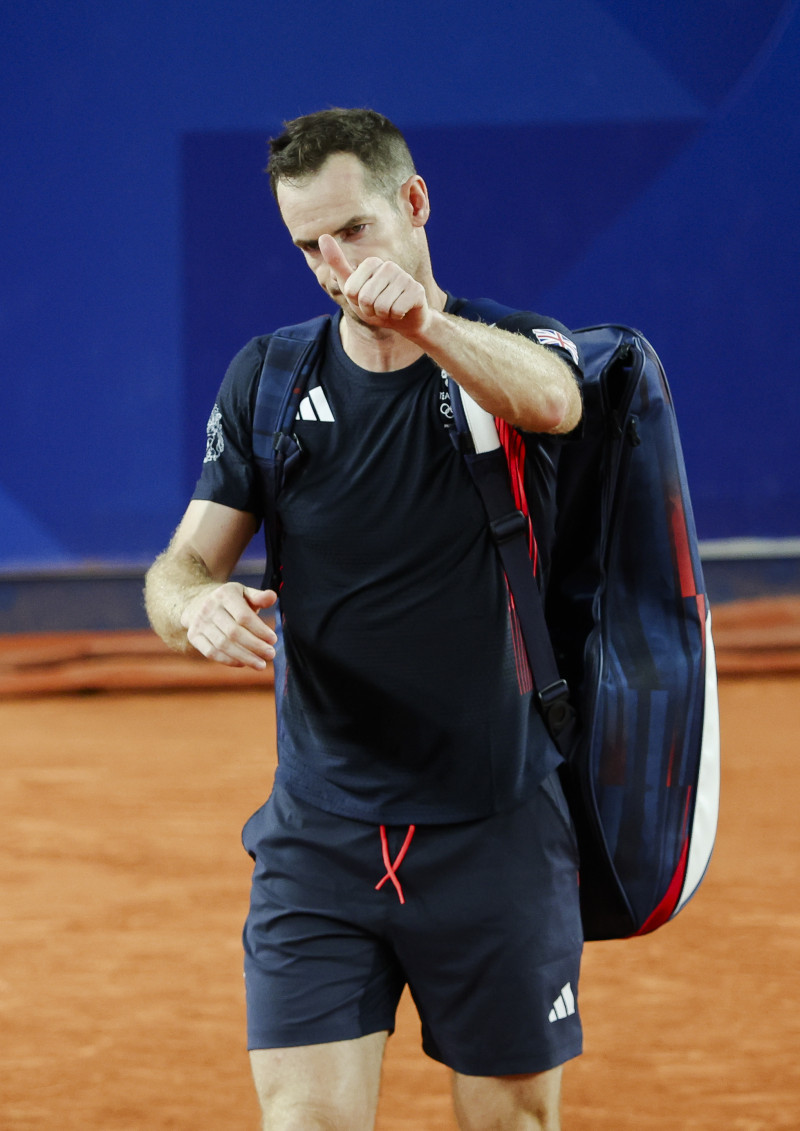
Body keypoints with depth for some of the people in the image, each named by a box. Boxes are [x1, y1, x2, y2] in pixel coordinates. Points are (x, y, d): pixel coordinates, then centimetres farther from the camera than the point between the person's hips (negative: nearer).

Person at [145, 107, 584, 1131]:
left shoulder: (515, 350, -3)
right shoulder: (267, 381, 7)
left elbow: (550, 399, -28)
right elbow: (179, 567, 6)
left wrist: (426, 322, -48)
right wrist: (196, 605, -20)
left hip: (496, 833, -1)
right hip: (318, 842, 2)